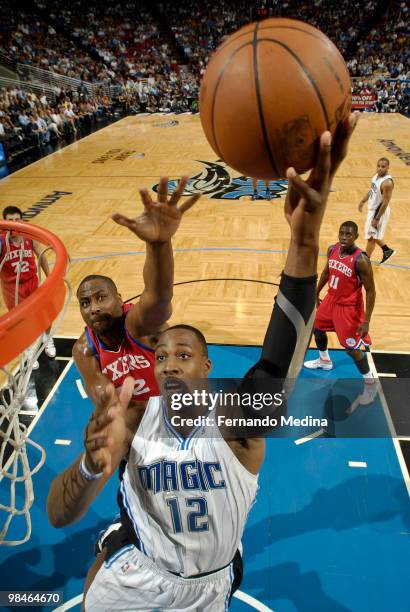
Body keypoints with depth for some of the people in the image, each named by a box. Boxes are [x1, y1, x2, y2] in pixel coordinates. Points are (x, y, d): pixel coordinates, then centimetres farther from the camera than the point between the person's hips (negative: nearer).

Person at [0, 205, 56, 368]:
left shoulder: (30, 238, -12)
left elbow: (41, 257, 3)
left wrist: (49, 278, 10)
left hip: (31, 282, 2)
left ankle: (48, 340, 44)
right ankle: (28, 351, 31)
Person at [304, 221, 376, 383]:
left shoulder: (361, 260, -27)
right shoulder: (332, 249, -7)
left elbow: (370, 291, -20)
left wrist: (366, 321, -21)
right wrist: (316, 293, 21)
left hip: (349, 307, -7)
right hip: (331, 300, 7)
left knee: (352, 349, -2)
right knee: (317, 328, 24)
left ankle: (369, 379, 20)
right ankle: (324, 361, 50)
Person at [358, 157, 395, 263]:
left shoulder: (387, 182, -27)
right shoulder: (377, 175, 0)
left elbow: (385, 203, -25)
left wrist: (377, 219, -23)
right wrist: (363, 201, 19)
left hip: (379, 211, -9)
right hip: (372, 209, 9)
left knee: (371, 237, 3)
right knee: (373, 235, 22)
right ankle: (387, 251, 41)